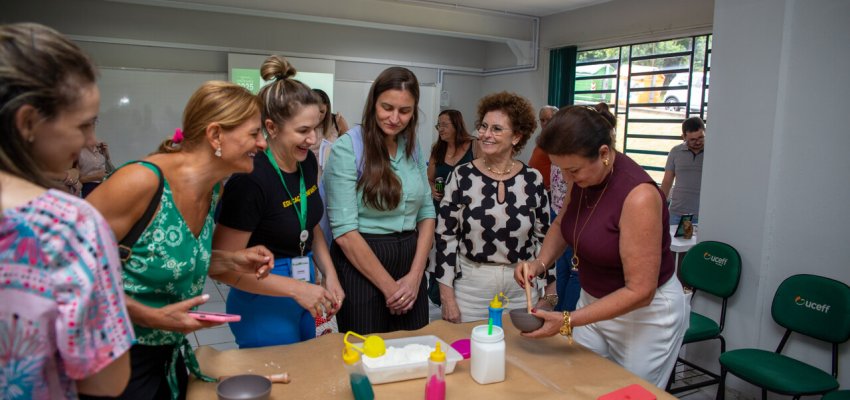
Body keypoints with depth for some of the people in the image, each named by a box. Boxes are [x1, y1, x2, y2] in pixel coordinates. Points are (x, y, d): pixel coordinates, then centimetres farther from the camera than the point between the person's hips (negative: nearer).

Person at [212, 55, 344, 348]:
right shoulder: (250, 180, -24)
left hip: (303, 297, 7)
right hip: (264, 306, -7)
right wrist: (296, 289, -21)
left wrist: (329, 274, -1)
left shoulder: (307, 163, -3)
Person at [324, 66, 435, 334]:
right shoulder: (347, 148, -12)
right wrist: (389, 286, -12)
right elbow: (344, 231, -16)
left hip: (411, 259, 6)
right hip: (361, 263, -5)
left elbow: (426, 212, 8)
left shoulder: (413, 147, 6)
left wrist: (415, 276, -5)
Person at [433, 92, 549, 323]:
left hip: (520, 287, 2)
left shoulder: (533, 180, -2)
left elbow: (543, 237, 6)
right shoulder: (462, 176, -7)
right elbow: (445, 236, -6)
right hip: (470, 284, -1)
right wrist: (447, 295, -7)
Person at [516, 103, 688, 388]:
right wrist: (540, 262, -8)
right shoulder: (583, 177, -9)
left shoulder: (639, 195, -30)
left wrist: (567, 321, -29)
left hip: (645, 313, -6)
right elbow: (563, 223, 11)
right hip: (595, 301, 6)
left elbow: (639, 292, -27)